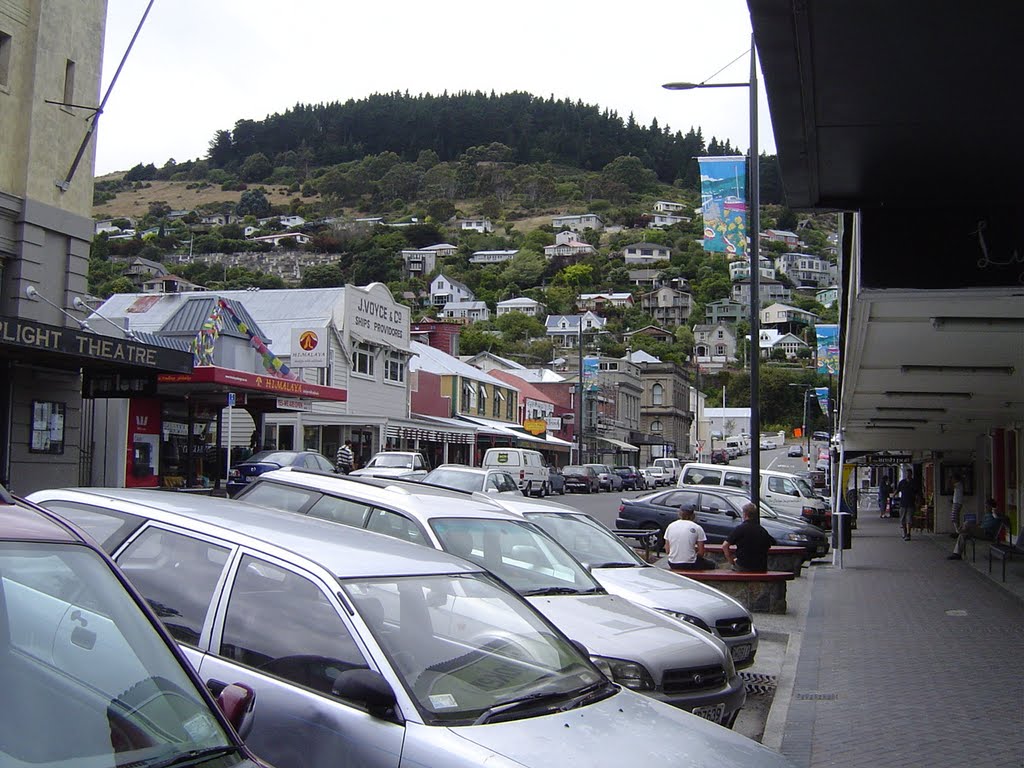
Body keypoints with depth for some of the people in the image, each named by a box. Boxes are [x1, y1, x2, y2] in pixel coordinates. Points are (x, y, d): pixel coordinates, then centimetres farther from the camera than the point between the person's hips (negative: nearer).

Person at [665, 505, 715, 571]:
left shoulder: (670, 526, 3)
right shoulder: (697, 528, -6)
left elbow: (667, 550, 4)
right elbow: (701, 553, -5)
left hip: (673, 565, 4)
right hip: (689, 565, -4)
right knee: (711, 564, 26)